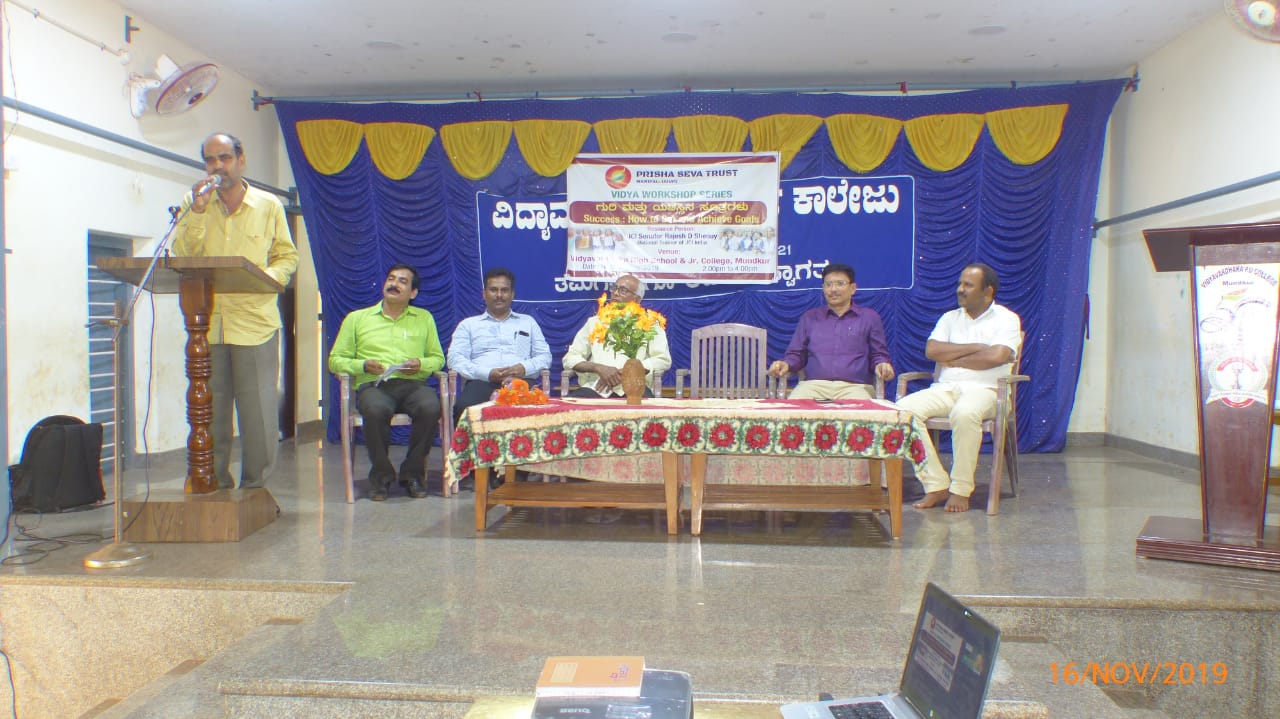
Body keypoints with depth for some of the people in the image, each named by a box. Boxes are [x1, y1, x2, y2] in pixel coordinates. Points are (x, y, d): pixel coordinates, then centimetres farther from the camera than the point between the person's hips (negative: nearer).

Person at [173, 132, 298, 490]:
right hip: (207, 323, 2)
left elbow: (287, 256, 8)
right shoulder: (193, 203, 11)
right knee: (209, 412, 6)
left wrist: (268, 277, -11)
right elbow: (181, 256, 0)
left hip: (255, 322, -1)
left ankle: (255, 487, 11)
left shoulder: (268, 205, 9)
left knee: (259, 412, -1)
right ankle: (215, 485, 18)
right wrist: (198, 212, -11)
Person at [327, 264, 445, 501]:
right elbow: (335, 360, 14)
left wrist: (422, 364, -4)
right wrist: (363, 365, -5)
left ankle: (412, 473, -11)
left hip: (412, 384, 1)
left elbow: (438, 358, 19)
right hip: (373, 384, -1)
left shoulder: (424, 318, 22)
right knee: (376, 410, -36)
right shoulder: (356, 318, 18)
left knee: (431, 407, -33)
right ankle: (381, 475, -12)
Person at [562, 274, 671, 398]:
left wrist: (624, 372, -10)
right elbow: (569, 359, 14)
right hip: (595, 388, 2)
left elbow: (663, 360, 1)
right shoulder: (595, 322, 20)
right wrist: (599, 368, -7)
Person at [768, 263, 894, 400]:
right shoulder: (809, 317, 23)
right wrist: (786, 365, -2)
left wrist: (882, 366, -8)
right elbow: (796, 354, 21)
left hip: (855, 387, -1)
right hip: (814, 384, 1)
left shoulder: (870, 317, 19)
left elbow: (878, 355, 16)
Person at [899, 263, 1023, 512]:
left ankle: (961, 490, -23)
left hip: (983, 389, -4)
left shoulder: (1006, 319, 7)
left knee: (965, 413, -40)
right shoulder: (950, 318, 20)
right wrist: (976, 347, -4)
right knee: (904, 408, -25)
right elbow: (931, 350, 2)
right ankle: (936, 486, -19)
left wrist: (953, 360, -2)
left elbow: (997, 356, -13)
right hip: (944, 388, 5)